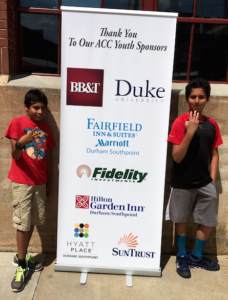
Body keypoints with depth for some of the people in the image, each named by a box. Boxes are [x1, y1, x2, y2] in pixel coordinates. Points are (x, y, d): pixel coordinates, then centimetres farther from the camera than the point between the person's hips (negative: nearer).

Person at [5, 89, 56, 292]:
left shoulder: (46, 128, 8)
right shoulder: (17, 123, -7)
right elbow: (15, 155, -13)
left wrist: (49, 182, 12)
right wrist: (21, 143, -36)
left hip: (40, 182, 5)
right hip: (22, 182, -5)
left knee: (33, 221, 12)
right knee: (23, 223, -1)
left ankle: (21, 256, 30)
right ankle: (21, 266, 13)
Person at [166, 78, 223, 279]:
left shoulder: (212, 124, 3)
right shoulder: (180, 122, -11)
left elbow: (214, 154, 9)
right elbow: (177, 157, -16)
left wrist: (212, 179, 2)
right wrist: (190, 131, -25)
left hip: (205, 183, 4)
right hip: (182, 183, -4)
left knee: (208, 221, 12)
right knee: (181, 220, 12)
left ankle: (196, 257, 34)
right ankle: (182, 257, 33)